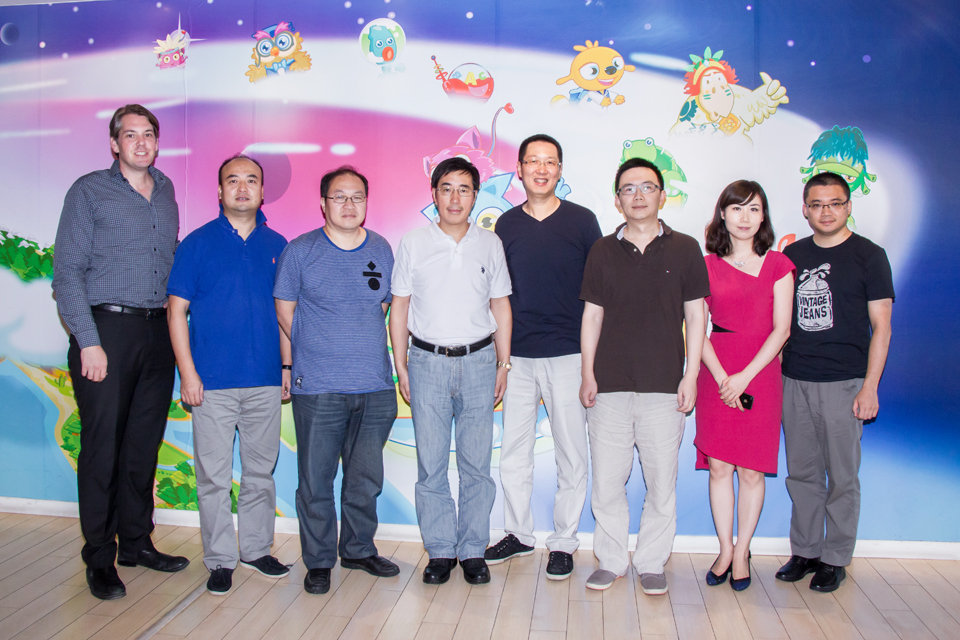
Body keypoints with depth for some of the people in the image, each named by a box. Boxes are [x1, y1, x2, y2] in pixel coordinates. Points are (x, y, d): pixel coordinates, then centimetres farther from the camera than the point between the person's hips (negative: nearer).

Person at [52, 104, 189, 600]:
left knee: (145, 443, 10)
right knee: (102, 445, -1)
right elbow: (67, 273, -5)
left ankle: (136, 542, 22)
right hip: (107, 328, -4)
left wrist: (175, 325, 10)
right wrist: (88, 342, -13)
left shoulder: (166, 192, 15)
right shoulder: (89, 191, 0)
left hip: (158, 331, 5)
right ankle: (99, 558, 11)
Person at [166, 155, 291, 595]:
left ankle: (257, 548, 28)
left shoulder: (276, 245, 9)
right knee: (214, 475, 3)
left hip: (266, 381, 3)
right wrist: (187, 372, -8)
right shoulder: (198, 243, 0)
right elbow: (177, 311, -2)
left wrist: (287, 365, 9)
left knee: (261, 471, 13)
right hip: (213, 381, -3)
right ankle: (220, 560, 17)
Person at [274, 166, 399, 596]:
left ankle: (359, 550, 31)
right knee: (316, 479, 3)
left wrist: (363, 346, 10)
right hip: (318, 388, -3)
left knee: (366, 478, 13)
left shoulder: (382, 250, 9)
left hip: (375, 386, 3)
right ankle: (319, 560, 20)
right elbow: (284, 309, 4)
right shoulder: (299, 251, -1)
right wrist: (317, 351, 4)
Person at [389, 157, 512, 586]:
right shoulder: (413, 244, 4)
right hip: (428, 362, -1)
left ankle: (473, 551, 18)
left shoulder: (490, 244, 7)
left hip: (478, 361, 1)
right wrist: (401, 367, 2)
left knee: (476, 463, 4)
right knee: (431, 463, 2)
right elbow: (399, 309, 6)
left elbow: (501, 306, 12)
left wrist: (503, 364, 7)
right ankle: (440, 551, 16)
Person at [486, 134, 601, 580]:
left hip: (567, 354, -2)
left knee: (571, 452, 4)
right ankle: (518, 533, 27)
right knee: (513, 450, 10)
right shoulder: (507, 225, 9)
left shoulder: (582, 221, 1)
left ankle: (563, 542, 19)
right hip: (517, 357, 3)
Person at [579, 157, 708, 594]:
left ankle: (651, 563, 22)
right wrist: (587, 373, 2)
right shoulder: (602, 251, 8)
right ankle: (610, 560, 21)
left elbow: (695, 316, 5)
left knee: (661, 480, 5)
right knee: (606, 479, 5)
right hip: (609, 384, 1)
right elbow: (592, 315, 9)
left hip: (664, 385, -1)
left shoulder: (684, 250, 5)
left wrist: (691, 376, -1)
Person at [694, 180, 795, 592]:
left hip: (760, 373, -1)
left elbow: (781, 329, -2)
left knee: (751, 471, 3)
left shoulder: (777, 265, 4)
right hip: (715, 375, 1)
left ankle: (742, 553, 18)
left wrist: (744, 376, -12)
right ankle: (725, 550, 19)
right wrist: (722, 378, -10)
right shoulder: (707, 266, 5)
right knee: (719, 467, 4)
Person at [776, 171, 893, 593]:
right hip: (794, 380, 4)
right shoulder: (792, 255, 10)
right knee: (801, 473, 10)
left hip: (843, 382, -3)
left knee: (842, 476, 4)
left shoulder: (868, 256, 0)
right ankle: (804, 550, 23)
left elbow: (881, 326, -2)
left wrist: (869, 387, -9)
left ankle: (835, 558, 18)